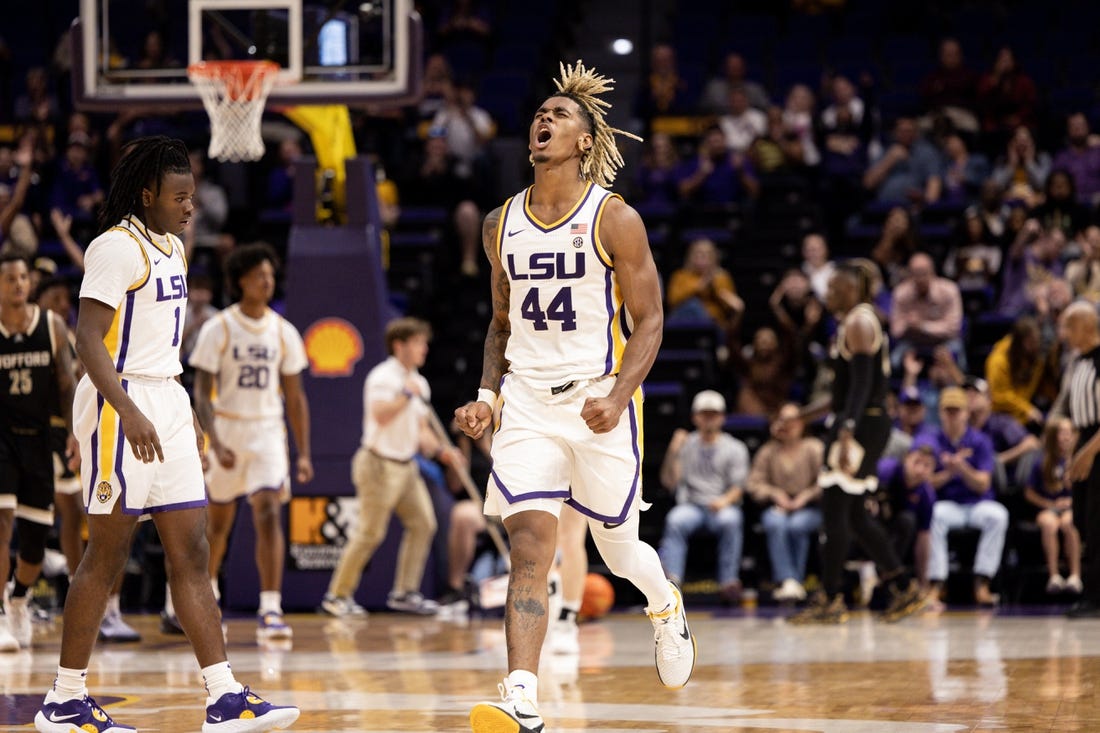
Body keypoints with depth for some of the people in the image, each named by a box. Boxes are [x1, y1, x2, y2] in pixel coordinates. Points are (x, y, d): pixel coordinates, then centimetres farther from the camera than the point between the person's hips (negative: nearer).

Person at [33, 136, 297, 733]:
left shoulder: (171, 247, 16)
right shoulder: (117, 247, -12)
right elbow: (88, 339, -20)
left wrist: (186, 417, 23)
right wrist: (130, 414, -29)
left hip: (166, 403, 9)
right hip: (121, 403, -9)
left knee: (190, 555, 3)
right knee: (107, 555, -3)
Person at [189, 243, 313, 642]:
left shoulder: (283, 332, 4)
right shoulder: (218, 329, -6)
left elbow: (294, 395, 10)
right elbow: (202, 393, -9)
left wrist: (304, 453, 6)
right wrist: (216, 444, -22)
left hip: (268, 434, 1)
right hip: (227, 432, -1)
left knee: (269, 514, -16)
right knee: (218, 522, 13)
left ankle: (270, 612, -22)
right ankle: (206, 599, 38)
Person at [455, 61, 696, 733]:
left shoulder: (615, 219, -5)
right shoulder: (502, 225, 10)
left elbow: (649, 322, -5)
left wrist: (618, 396, -20)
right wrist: (487, 397, 7)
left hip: (598, 402, -3)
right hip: (526, 404, 3)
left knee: (618, 549, 9)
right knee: (530, 550, -13)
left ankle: (667, 607, 45)